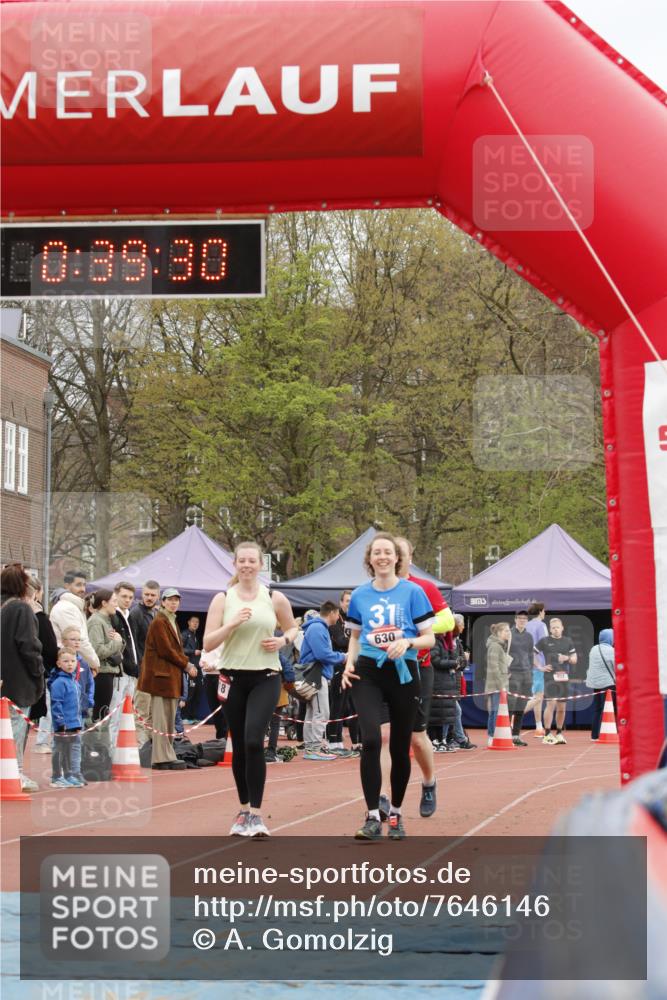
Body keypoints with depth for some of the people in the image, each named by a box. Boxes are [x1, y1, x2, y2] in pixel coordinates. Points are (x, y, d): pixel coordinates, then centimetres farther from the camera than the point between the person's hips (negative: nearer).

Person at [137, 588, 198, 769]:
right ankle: (162, 759, -6)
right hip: (161, 674, -10)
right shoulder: (159, 622, -11)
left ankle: (167, 756, 14)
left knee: (170, 718, 10)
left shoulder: (173, 621, 20)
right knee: (161, 718, -7)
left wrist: (187, 664, 2)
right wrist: (186, 665, -10)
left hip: (172, 675, 10)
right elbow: (165, 650, -16)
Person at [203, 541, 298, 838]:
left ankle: (255, 813, -13)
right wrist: (232, 624, -18)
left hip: (265, 678, -2)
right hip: (233, 678, 2)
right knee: (239, 746, 8)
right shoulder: (223, 599, 2)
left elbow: (292, 628, 16)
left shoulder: (275, 599, 2)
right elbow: (208, 643, -3)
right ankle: (244, 809, 24)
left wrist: (283, 640, -5)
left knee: (253, 741, -18)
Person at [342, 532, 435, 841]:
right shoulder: (360, 595, 7)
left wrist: (407, 642, -20)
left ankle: (395, 814, 26)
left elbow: (430, 638, 0)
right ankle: (373, 818, -14)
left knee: (400, 748, 7)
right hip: (368, 673, 1)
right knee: (370, 740, -17)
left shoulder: (413, 592, -1)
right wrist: (349, 665, 3)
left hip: (403, 673, -1)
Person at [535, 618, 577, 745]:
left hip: (564, 676, 4)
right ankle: (548, 735, -11)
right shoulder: (544, 641, 0)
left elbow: (574, 659, 14)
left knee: (562, 707, 9)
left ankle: (559, 734, 21)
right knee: (551, 703, -14)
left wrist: (567, 658, -7)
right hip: (550, 676, -4)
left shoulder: (568, 641, 12)